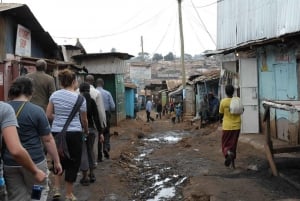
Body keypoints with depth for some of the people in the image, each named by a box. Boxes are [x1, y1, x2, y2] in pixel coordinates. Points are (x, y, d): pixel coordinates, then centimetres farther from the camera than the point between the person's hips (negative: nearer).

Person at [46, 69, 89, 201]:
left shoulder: (54, 95, 2)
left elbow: (48, 115, 3)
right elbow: (84, 120, 4)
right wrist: (86, 131, 23)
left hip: (57, 132, 4)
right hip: (74, 134, -3)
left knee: (59, 160, 22)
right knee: (73, 163, 10)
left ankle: (56, 190, 15)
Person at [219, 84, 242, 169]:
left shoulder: (223, 101, -10)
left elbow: (221, 114, 0)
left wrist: (221, 120, 21)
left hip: (227, 126, -3)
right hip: (236, 126, 3)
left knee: (225, 144, 7)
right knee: (233, 144, 14)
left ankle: (228, 153, -24)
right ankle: (232, 163, 18)